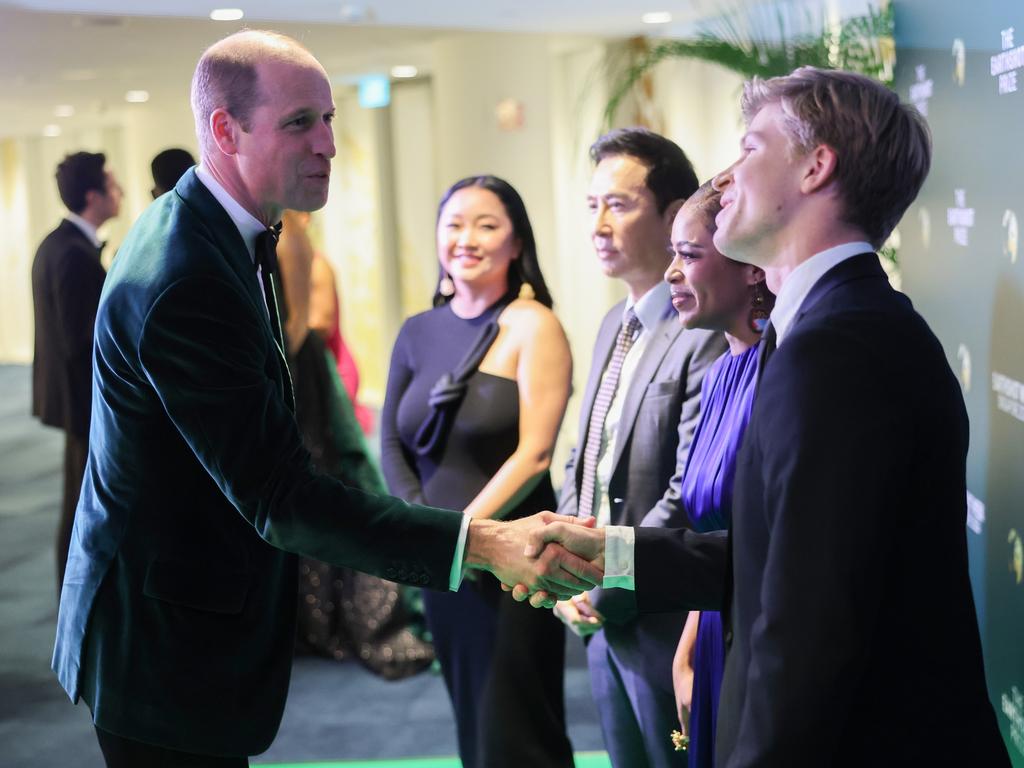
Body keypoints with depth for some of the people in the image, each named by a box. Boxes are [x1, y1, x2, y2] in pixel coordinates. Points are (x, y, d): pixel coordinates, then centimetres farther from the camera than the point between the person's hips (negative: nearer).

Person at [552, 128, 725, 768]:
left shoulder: (708, 335, -20)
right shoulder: (615, 325, 11)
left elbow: (689, 497, -23)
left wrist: (603, 592, -15)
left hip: (663, 622, -8)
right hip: (603, 620, 8)